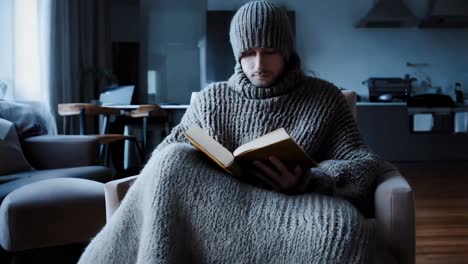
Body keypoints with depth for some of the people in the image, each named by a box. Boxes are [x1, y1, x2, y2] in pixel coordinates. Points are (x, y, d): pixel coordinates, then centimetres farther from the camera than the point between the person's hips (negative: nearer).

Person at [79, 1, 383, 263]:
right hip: (213, 207, 1)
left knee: (342, 225, -36)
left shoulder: (325, 98, 9)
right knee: (173, 161, -26)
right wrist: (178, 166, -14)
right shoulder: (211, 99, 13)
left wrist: (307, 182, -18)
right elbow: (166, 154, 13)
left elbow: (363, 164, 3)